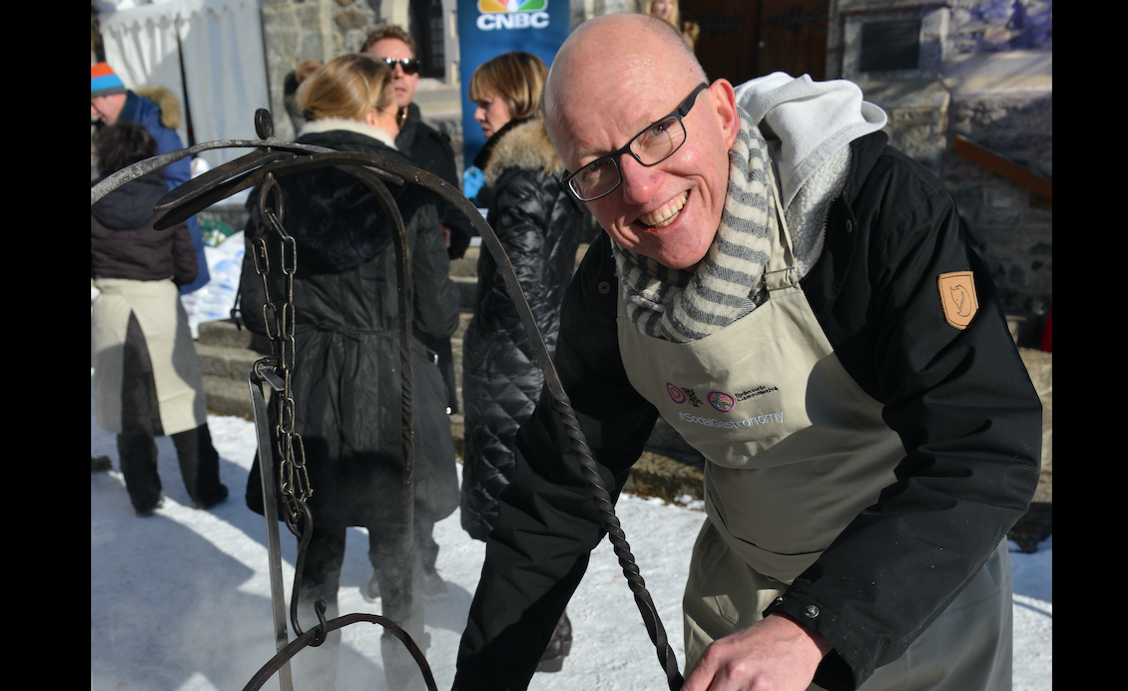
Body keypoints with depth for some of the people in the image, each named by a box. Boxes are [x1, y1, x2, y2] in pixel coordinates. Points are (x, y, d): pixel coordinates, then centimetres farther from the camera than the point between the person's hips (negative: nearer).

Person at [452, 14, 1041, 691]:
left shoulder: (883, 207, -29)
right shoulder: (606, 295, -14)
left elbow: (986, 451, -34)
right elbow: (553, 499, -7)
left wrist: (807, 627, -44)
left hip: (921, 595, -3)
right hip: (737, 590, 4)